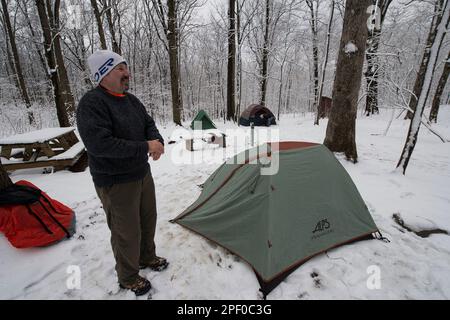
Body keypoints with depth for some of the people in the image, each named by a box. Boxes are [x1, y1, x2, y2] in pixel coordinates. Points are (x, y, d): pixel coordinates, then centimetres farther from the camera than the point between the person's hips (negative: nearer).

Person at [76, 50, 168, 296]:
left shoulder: (131, 100, 6)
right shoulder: (92, 103, -20)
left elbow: (149, 124, 11)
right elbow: (98, 144, -29)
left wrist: (157, 141, -13)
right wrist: (145, 147, -26)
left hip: (142, 173, 8)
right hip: (116, 183, -8)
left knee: (147, 219, 22)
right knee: (127, 232, 7)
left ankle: (147, 258, 47)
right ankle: (128, 278, 33)